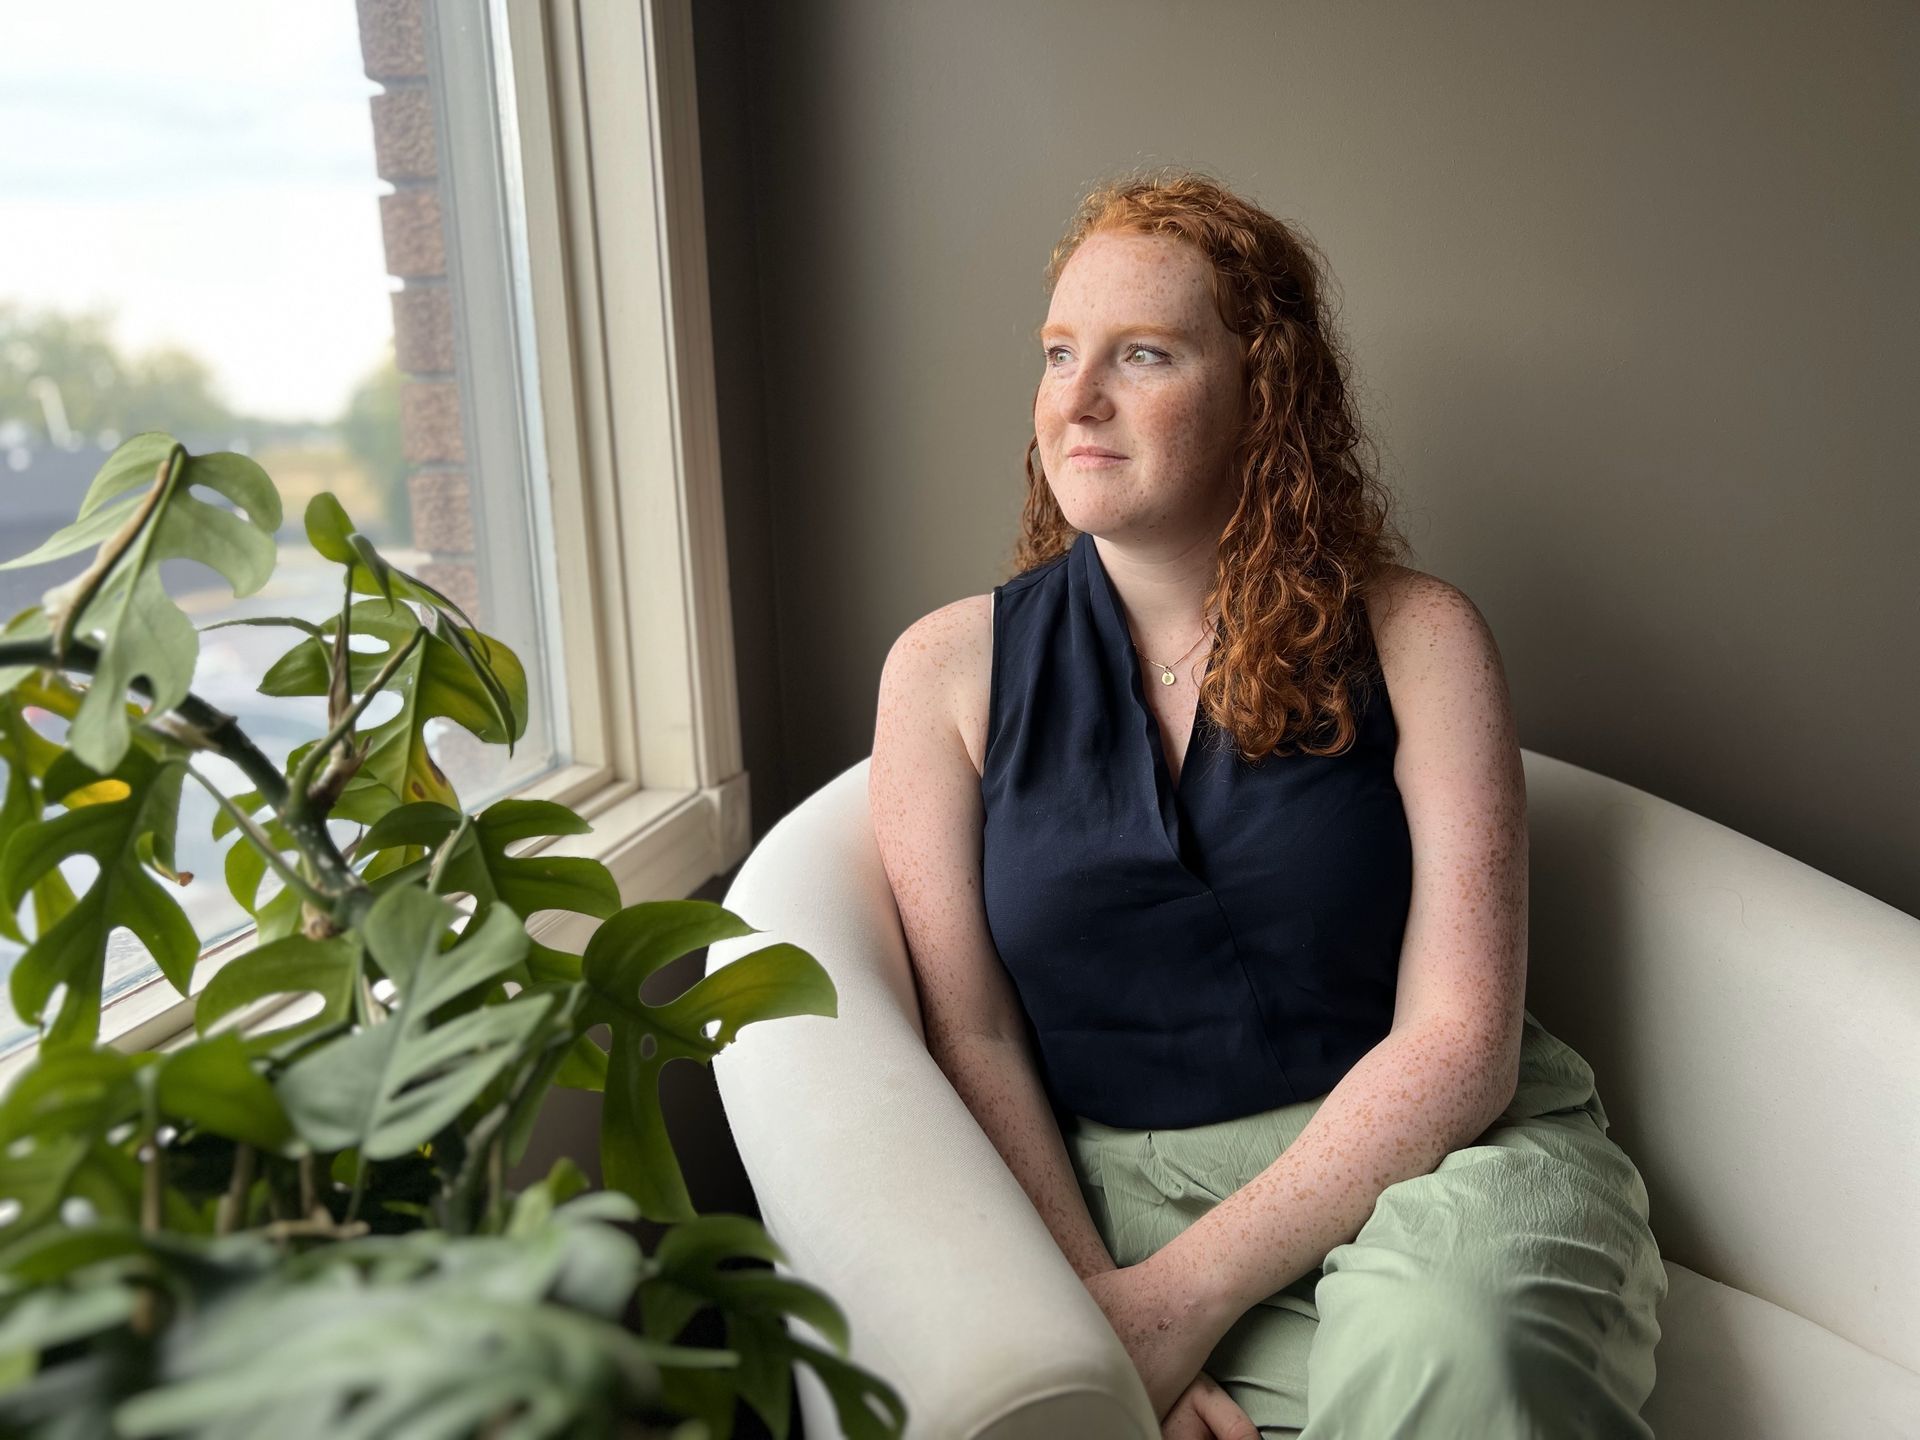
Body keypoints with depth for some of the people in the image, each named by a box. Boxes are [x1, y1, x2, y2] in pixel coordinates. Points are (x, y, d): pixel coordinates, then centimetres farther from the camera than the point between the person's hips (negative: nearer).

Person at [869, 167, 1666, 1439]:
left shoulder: (1415, 640, -1)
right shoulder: (951, 666, 3)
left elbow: (1458, 1041, -8)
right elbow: (973, 1039, -2)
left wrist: (1187, 1292, -16)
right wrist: (1089, 1298, -17)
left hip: (1436, 1157, 1)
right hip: (1119, 1181, 0)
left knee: (1448, 1338, -33)